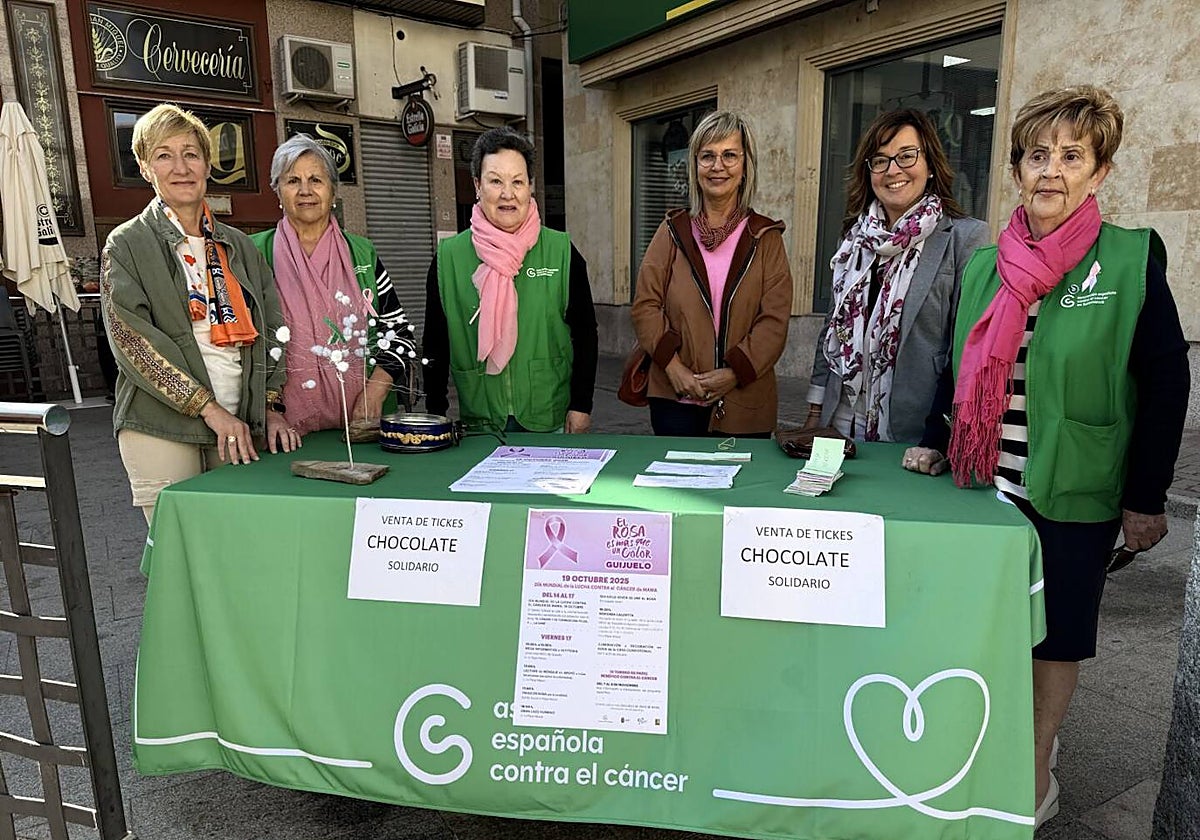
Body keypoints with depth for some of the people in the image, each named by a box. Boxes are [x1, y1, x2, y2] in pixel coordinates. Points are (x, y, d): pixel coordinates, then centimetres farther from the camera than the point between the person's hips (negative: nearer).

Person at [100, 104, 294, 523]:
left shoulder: (238, 246, 15)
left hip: (238, 429, 3)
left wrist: (271, 405, 1)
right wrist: (211, 409, -14)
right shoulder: (126, 245, 3)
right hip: (162, 430, -3)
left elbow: (270, 329, 14)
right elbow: (132, 341, -7)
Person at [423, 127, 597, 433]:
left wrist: (581, 406, -3)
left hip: (550, 420, 0)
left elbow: (585, 333, 1)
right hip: (477, 423, 1)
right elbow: (435, 342, 6)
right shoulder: (448, 257, 1)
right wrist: (435, 414, 3)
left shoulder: (561, 252, -1)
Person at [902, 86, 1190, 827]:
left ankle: (1035, 773, 31)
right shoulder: (985, 263, 5)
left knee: (1054, 633, 10)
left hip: (1073, 492, -4)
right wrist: (934, 443, 4)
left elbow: (1165, 384, -7)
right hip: (987, 483, 4)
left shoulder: (1132, 259, -8)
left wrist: (1146, 499, -8)